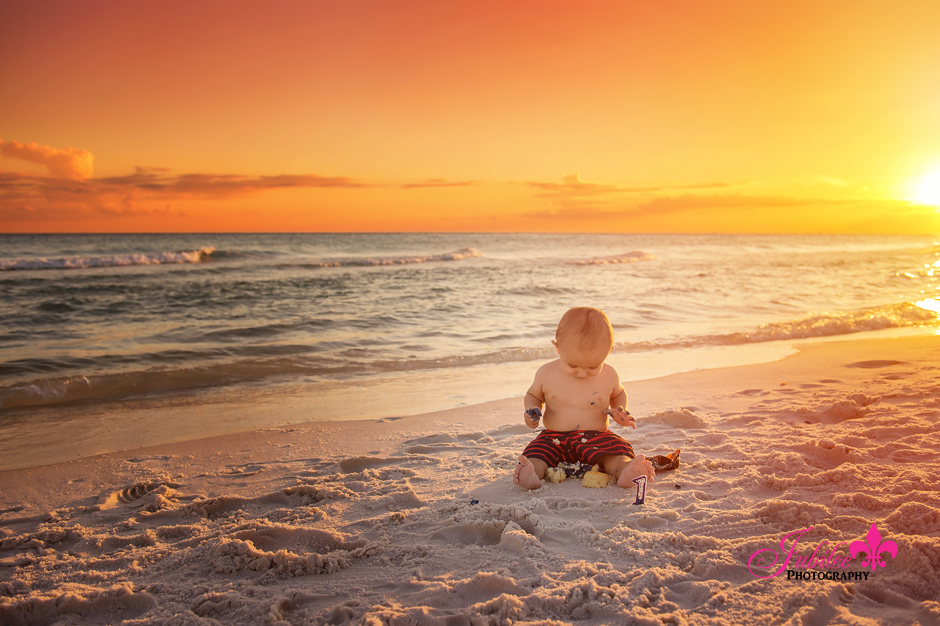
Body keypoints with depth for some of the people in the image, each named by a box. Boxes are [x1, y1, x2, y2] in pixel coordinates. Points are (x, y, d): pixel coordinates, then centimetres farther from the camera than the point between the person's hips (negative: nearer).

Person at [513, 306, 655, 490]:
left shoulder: (609, 375, -2)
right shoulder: (546, 373, -4)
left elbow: (618, 393, 20)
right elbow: (533, 395, 14)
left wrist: (620, 411, -1)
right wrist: (532, 411, -7)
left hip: (596, 437, 0)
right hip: (555, 438, 0)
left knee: (617, 450, -29)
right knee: (536, 452, -28)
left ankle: (626, 470, -55)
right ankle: (529, 475, -55)